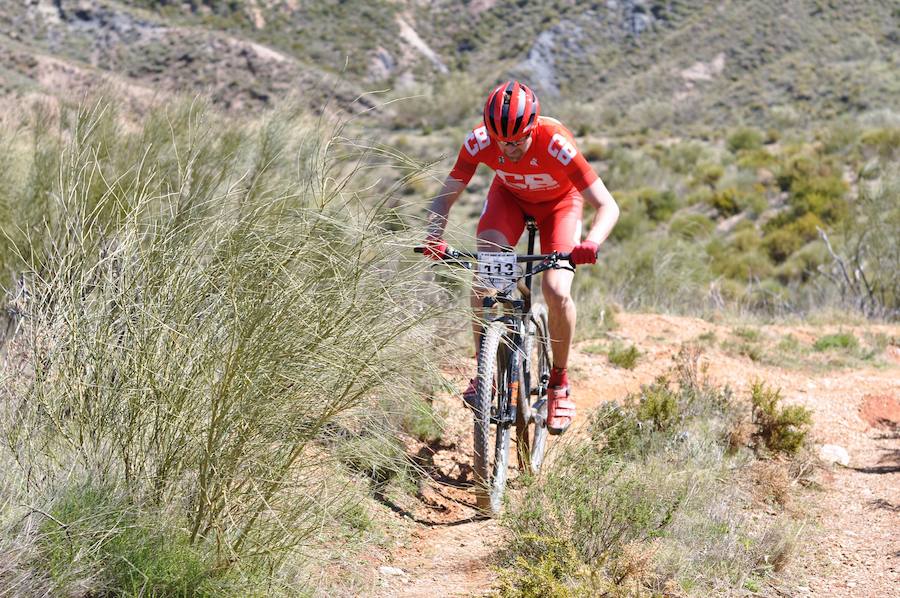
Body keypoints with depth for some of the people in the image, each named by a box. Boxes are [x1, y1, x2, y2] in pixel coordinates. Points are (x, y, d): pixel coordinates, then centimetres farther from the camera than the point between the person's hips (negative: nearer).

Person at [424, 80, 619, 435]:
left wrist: (592, 243, -57)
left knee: (557, 291, -23)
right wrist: (434, 238, -42)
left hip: (559, 201, -2)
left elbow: (608, 206, -37)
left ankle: (559, 381, 1)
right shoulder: (479, 141, -31)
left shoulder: (557, 144, -39)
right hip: (509, 196, 2)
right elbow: (445, 198, -22)